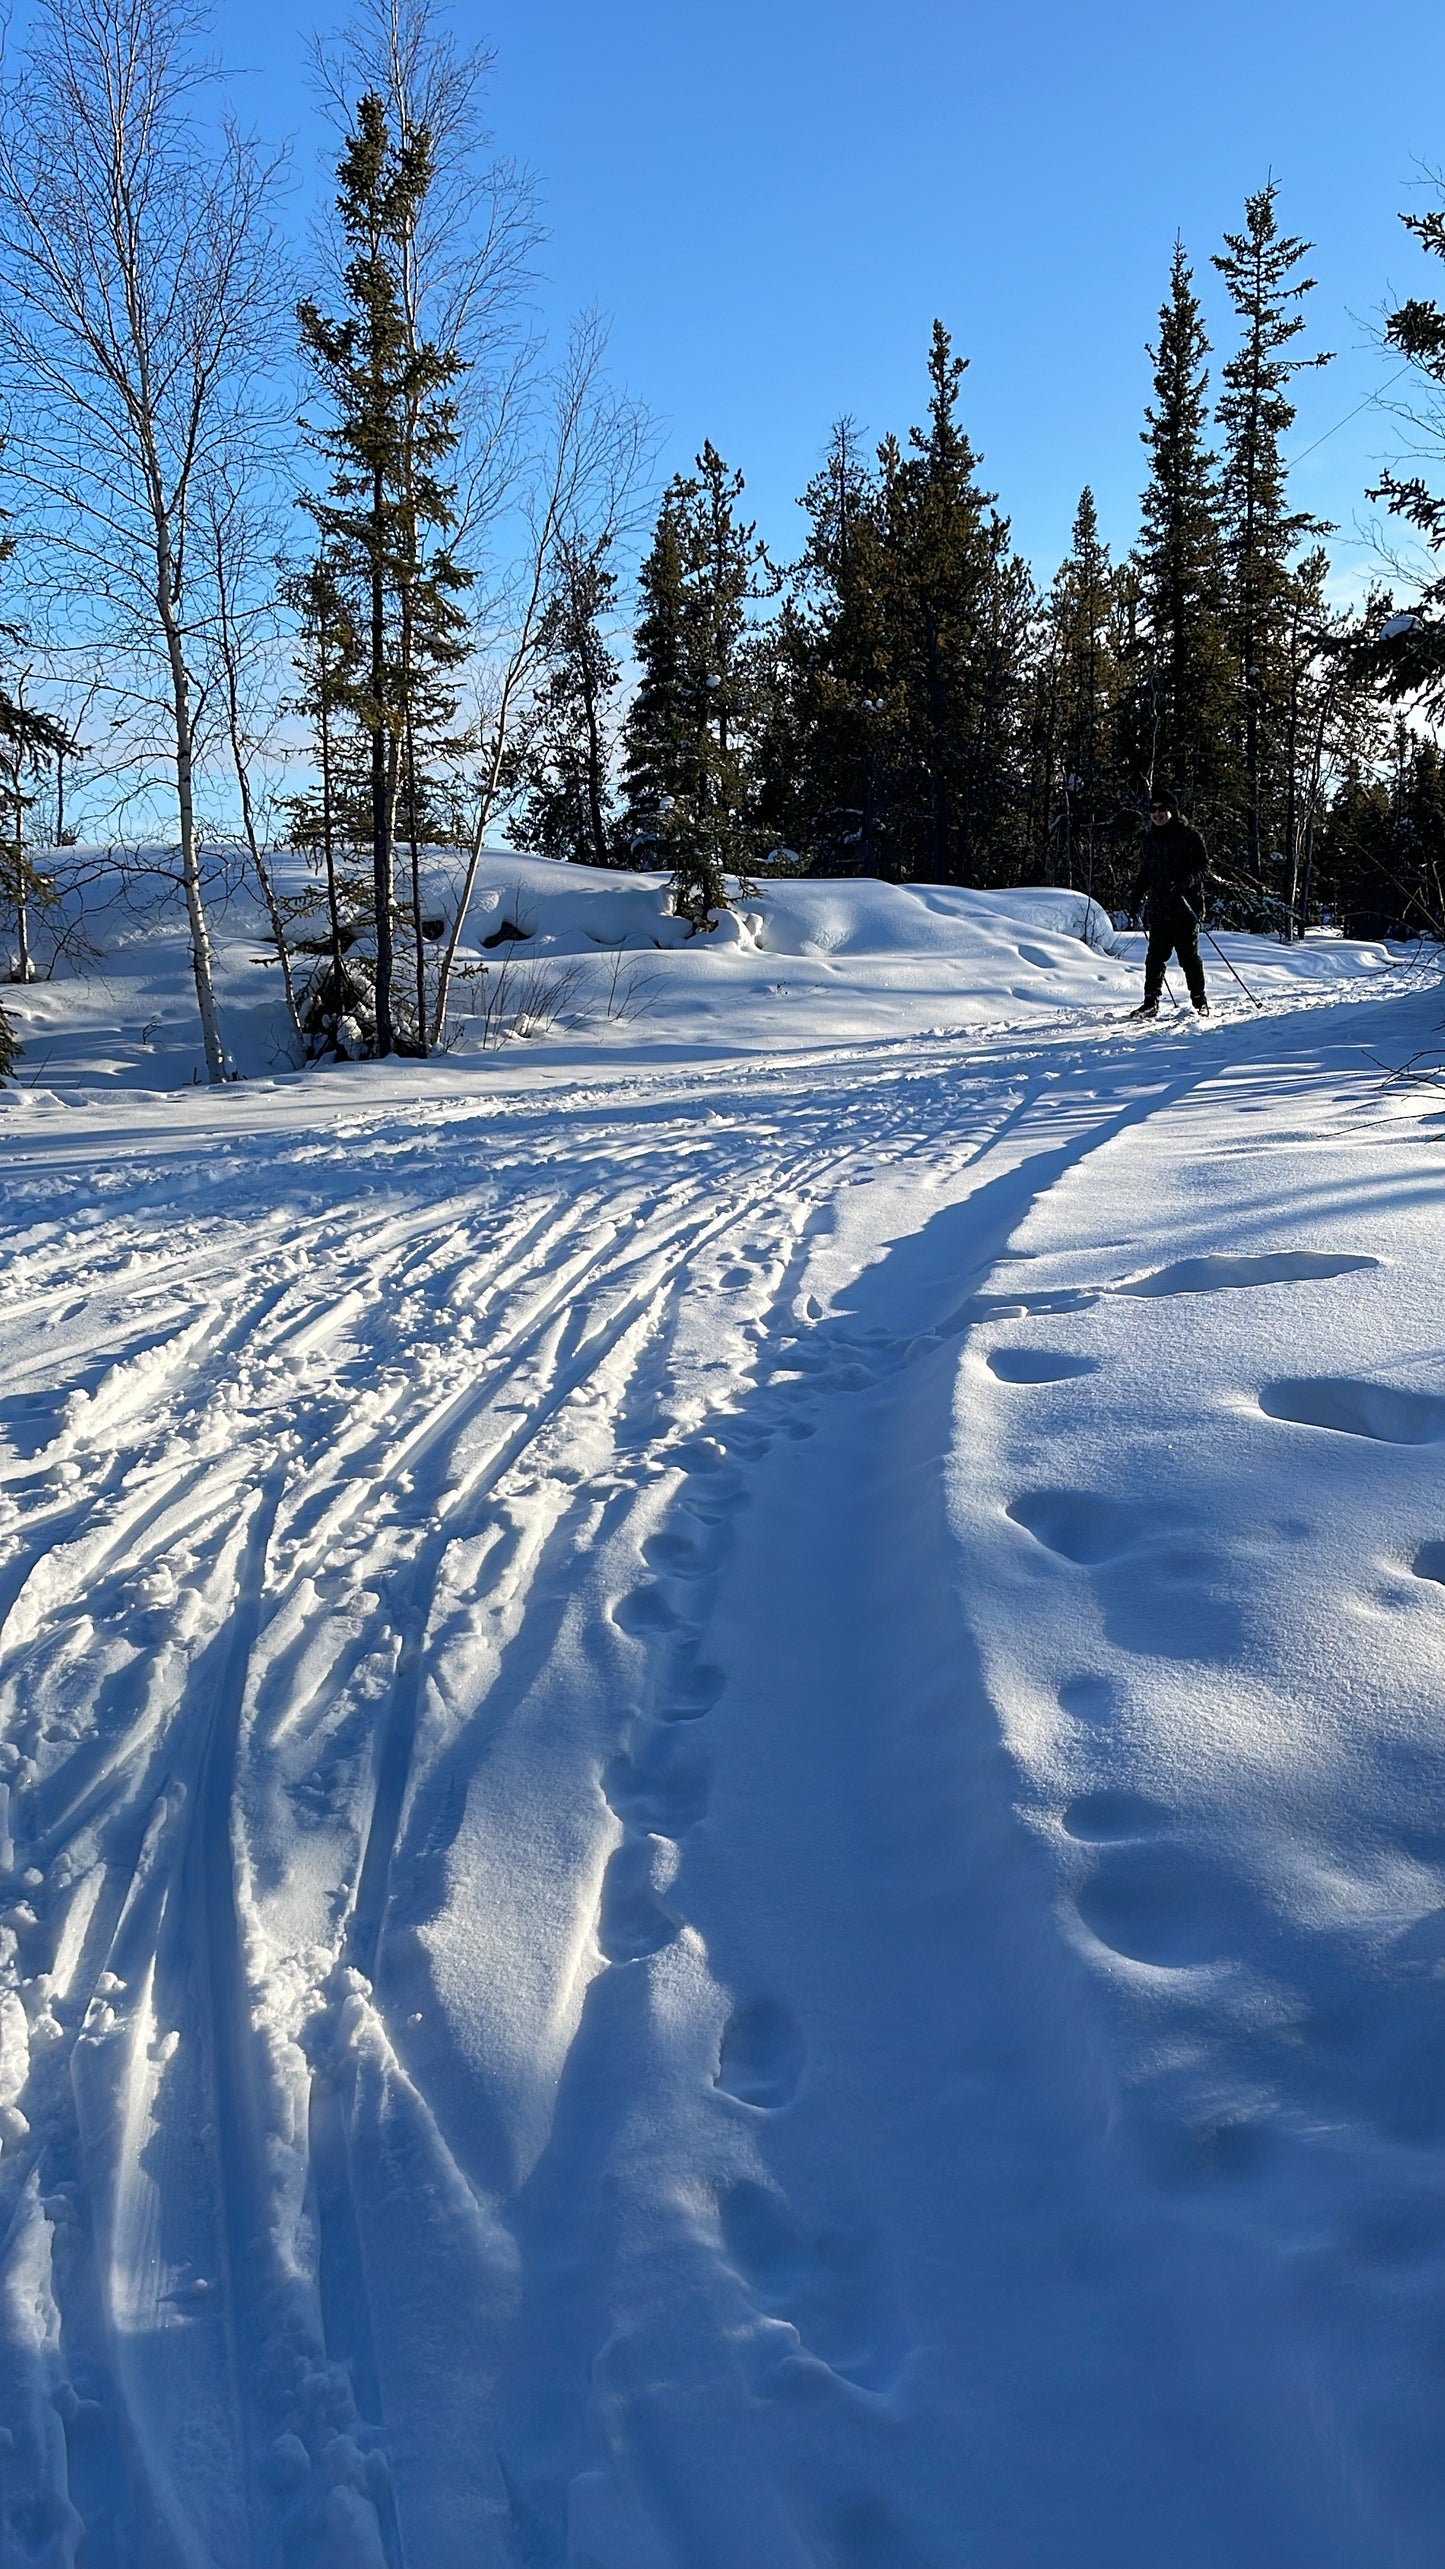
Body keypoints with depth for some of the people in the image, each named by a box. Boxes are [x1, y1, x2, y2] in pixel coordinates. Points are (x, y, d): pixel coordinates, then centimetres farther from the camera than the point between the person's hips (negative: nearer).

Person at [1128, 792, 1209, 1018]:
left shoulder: (1189, 836, -2)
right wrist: (1136, 895, 10)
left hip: (1184, 906, -5)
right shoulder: (1150, 838, 15)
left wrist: (1184, 882, -24)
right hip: (1157, 908, 5)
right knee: (1155, 957, 0)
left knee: (1189, 956, -1)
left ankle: (1200, 1001, 9)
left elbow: (1201, 866, -6)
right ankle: (1151, 1002, 2)